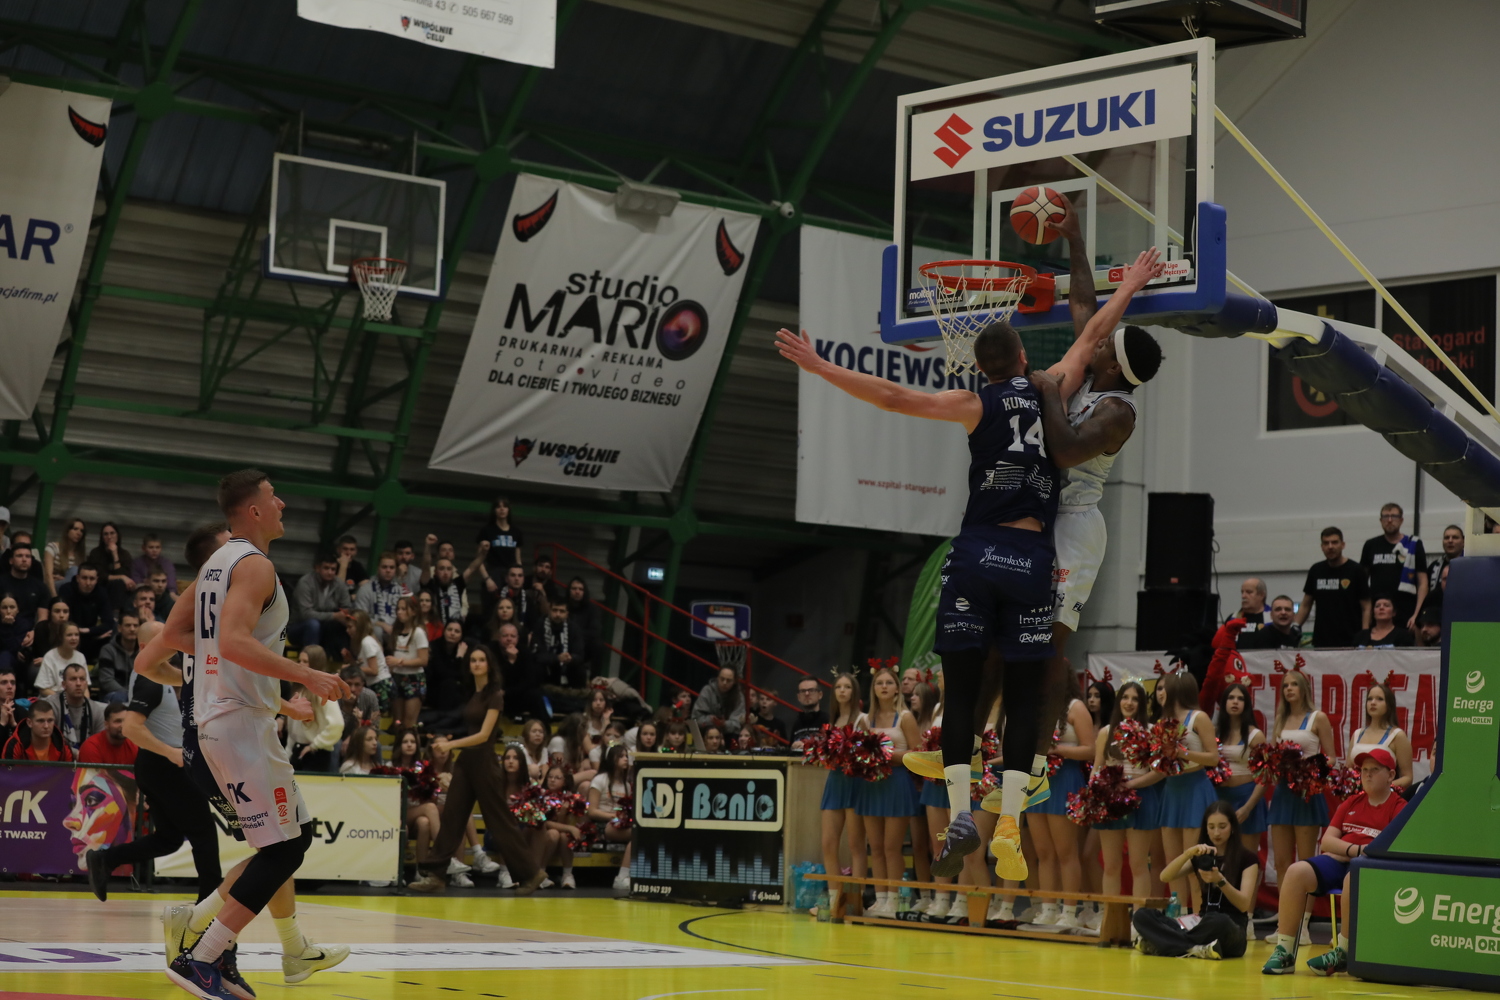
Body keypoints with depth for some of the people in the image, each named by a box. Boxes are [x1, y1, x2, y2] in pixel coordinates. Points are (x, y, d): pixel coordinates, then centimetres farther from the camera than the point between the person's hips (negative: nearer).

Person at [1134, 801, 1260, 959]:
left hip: (1232, 931, -5)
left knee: (1217, 921, -43)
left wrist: (1220, 880, -26)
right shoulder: (1200, 857, 15)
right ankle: (1196, 949, -33)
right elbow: (1164, 877, -2)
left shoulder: (1247, 858, 3)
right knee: (1142, 915, -16)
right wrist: (1188, 853, -18)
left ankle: (1163, 943, -25)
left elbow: (1244, 905, -10)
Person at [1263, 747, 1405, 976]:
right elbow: (1327, 841, 13)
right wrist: (1355, 849, -7)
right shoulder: (1352, 803, 21)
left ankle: (1343, 952, -24)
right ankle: (1283, 951, -23)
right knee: (1297, 871, -23)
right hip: (1336, 863, 5)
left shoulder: (1398, 808, 4)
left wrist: (1345, 850, -14)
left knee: (1353, 879, -40)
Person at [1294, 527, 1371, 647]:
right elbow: (1305, 606, 14)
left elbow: (1366, 608, -3)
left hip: (1350, 642, -4)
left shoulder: (1356, 571, -3)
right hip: (1321, 642, 4)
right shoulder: (1316, 571, 9)